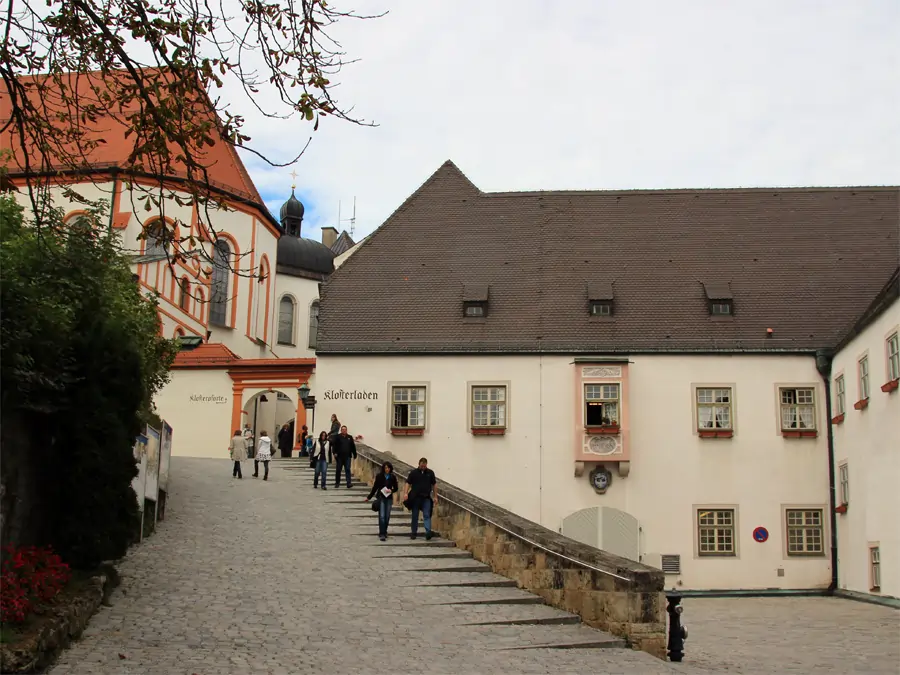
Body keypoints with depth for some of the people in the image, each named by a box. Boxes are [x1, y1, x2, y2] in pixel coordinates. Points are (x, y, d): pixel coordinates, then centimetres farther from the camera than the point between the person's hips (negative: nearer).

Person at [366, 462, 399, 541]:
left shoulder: (393, 477, 1)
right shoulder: (379, 476, -3)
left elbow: (396, 488, 10)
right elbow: (375, 487, 5)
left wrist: (391, 490, -12)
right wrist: (369, 497, 7)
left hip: (389, 498, 2)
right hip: (381, 498, -2)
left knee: (387, 516, 5)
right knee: (382, 516, -9)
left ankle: (384, 532, 22)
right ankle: (381, 534, -10)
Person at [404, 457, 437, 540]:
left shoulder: (430, 473, 6)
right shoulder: (413, 473, 2)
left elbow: (434, 485, 10)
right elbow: (408, 483, 1)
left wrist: (435, 496, 6)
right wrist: (406, 493, -12)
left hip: (426, 498, 0)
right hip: (415, 497, 0)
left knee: (427, 515, -9)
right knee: (415, 516, 8)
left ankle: (428, 532, -19)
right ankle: (414, 533, 18)